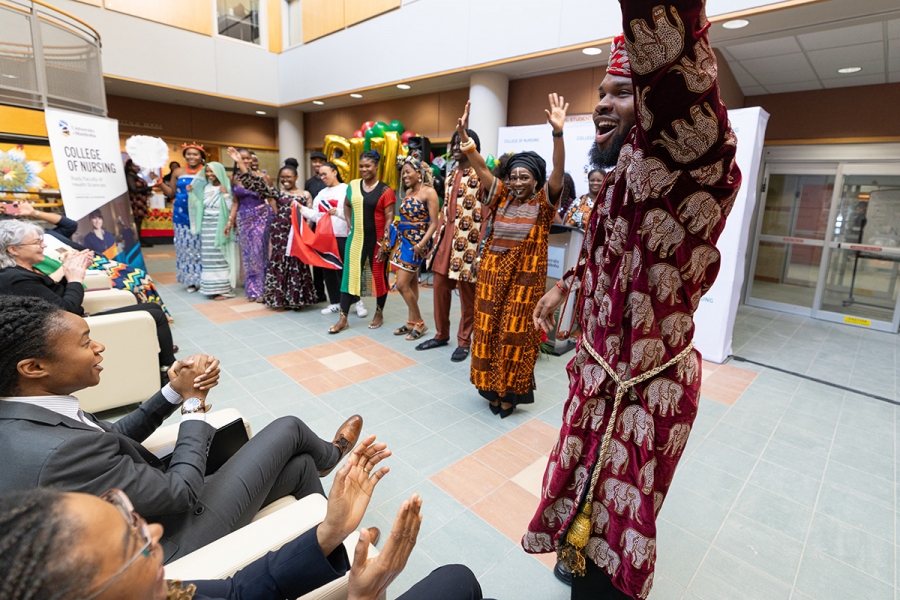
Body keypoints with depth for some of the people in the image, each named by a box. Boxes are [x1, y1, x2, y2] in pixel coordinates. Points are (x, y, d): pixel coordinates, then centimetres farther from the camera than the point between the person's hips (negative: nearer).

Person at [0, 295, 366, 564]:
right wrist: (194, 401, -15)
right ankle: (329, 455, 37)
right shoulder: (59, 452, -36)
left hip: (152, 507, 8)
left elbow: (113, 437, 8)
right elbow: (181, 493, -25)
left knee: (301, 464, 11)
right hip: (169, 543, -8)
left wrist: (175, 391, -7)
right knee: (288, 429, 1)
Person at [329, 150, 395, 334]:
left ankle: (379, 313, 25)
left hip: (377, 240, -4)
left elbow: (389, 219, -10)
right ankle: (343, 318, 10)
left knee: (379, 275, 8)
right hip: (356, 239, 4)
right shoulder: (353, 186, 6)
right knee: (350, 274, 4)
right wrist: (349, 225, 9)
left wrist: (385, 242, -16)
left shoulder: (385, 191, -7)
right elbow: (347, 205, 22)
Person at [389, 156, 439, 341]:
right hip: (403, 239, 8)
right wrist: (397, 235, 8)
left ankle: (419, 322, 5)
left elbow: (434, 223, -15)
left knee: (402, 284, -9)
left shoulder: (429, 192, -11)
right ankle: (412, 321, 20)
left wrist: (421, 244, -21)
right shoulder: (408, 192, 13)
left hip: (417, 241, -8)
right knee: (411, 283, 11)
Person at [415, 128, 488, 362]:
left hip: (467, 242, -7)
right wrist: (437, 240, 13)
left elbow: (487, 215, -12)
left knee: (467, 294, 4)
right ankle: (441, 335, 28)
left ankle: (464, 341, 18)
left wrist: (480, 250, -17)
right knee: (440, 288, 12)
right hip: (447, 238, 7)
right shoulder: (451, 174, 14)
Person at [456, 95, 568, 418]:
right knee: (489, 331, 9)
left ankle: (511, 392, 20)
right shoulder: (501, 196, 6)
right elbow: (480, 167, -3)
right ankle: (493, 387, 25)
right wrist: (464, 135, -17)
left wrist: (558, 133, -33)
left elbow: (558, 172, -19)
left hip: (525, 280, -4)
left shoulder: (543, 202, -3)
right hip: (492, 274, 4)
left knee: (516, 334, 5)